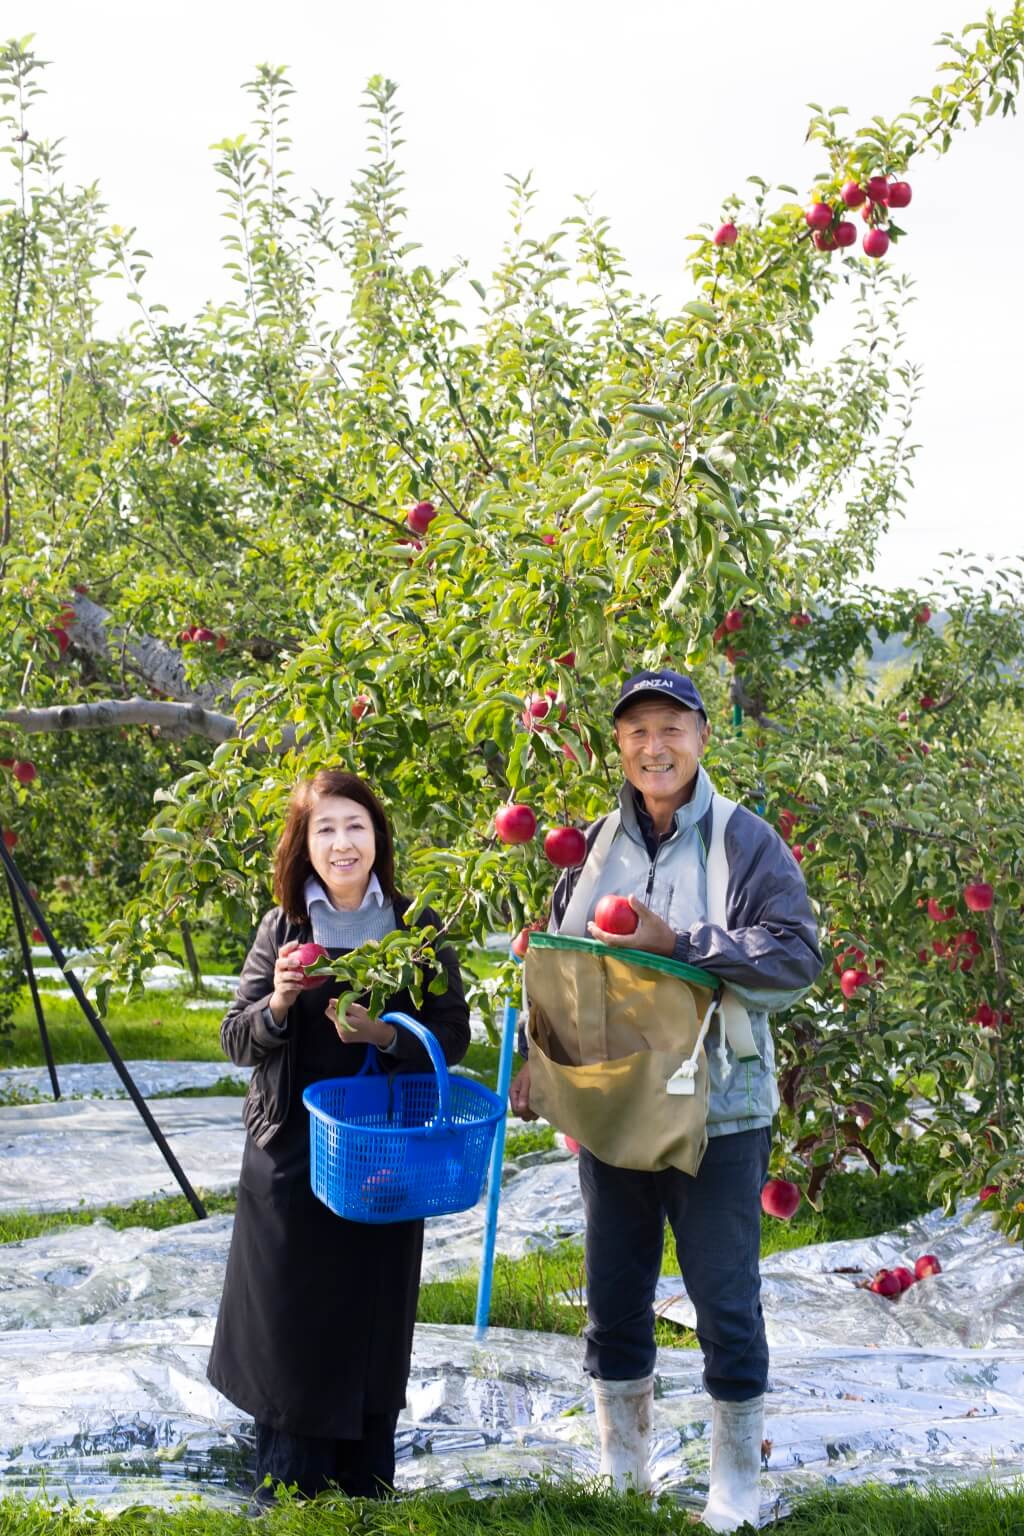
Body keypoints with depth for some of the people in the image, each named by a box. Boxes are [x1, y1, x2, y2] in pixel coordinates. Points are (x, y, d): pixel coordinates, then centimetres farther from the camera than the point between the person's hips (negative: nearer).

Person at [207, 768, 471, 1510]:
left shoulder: (419, 929, -2)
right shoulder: (282, 928, 2)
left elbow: (452, 1036, -3)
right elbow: (236, 1040, 1)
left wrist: (383, 1034, -21)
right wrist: (277, 1004, -19)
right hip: (289, 1152, 1)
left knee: (369, 1325, 9)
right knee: (288, 1323, 4)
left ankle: (364, 1494, 26)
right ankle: (286, 1497, 21)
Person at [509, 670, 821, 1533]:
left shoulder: (747, 842, -7)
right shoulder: (596, 845, 6)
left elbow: (797, 958, -17)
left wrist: (675, 940, -24)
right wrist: (537, 1056, 4)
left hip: (717, 1113, -4)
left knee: (726, 1302, 4)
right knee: (614, 1297, 15)